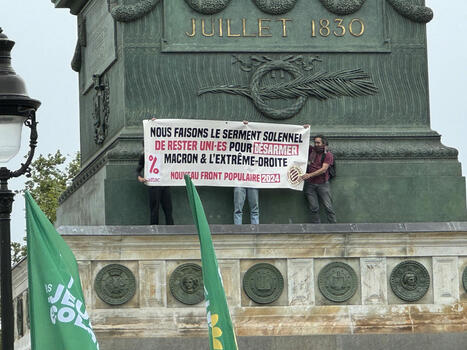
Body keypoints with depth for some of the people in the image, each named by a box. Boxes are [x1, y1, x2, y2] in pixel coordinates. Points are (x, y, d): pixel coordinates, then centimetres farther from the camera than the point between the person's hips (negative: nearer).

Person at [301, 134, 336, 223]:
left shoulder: (328, 155, 0)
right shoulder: (312, 150, 11)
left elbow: (323, 169, -10)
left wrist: (310, 175, -18)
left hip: (322, 184, -3)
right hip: (310, 184, 3)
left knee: (328, 206, -6)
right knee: (314, 208, -2)